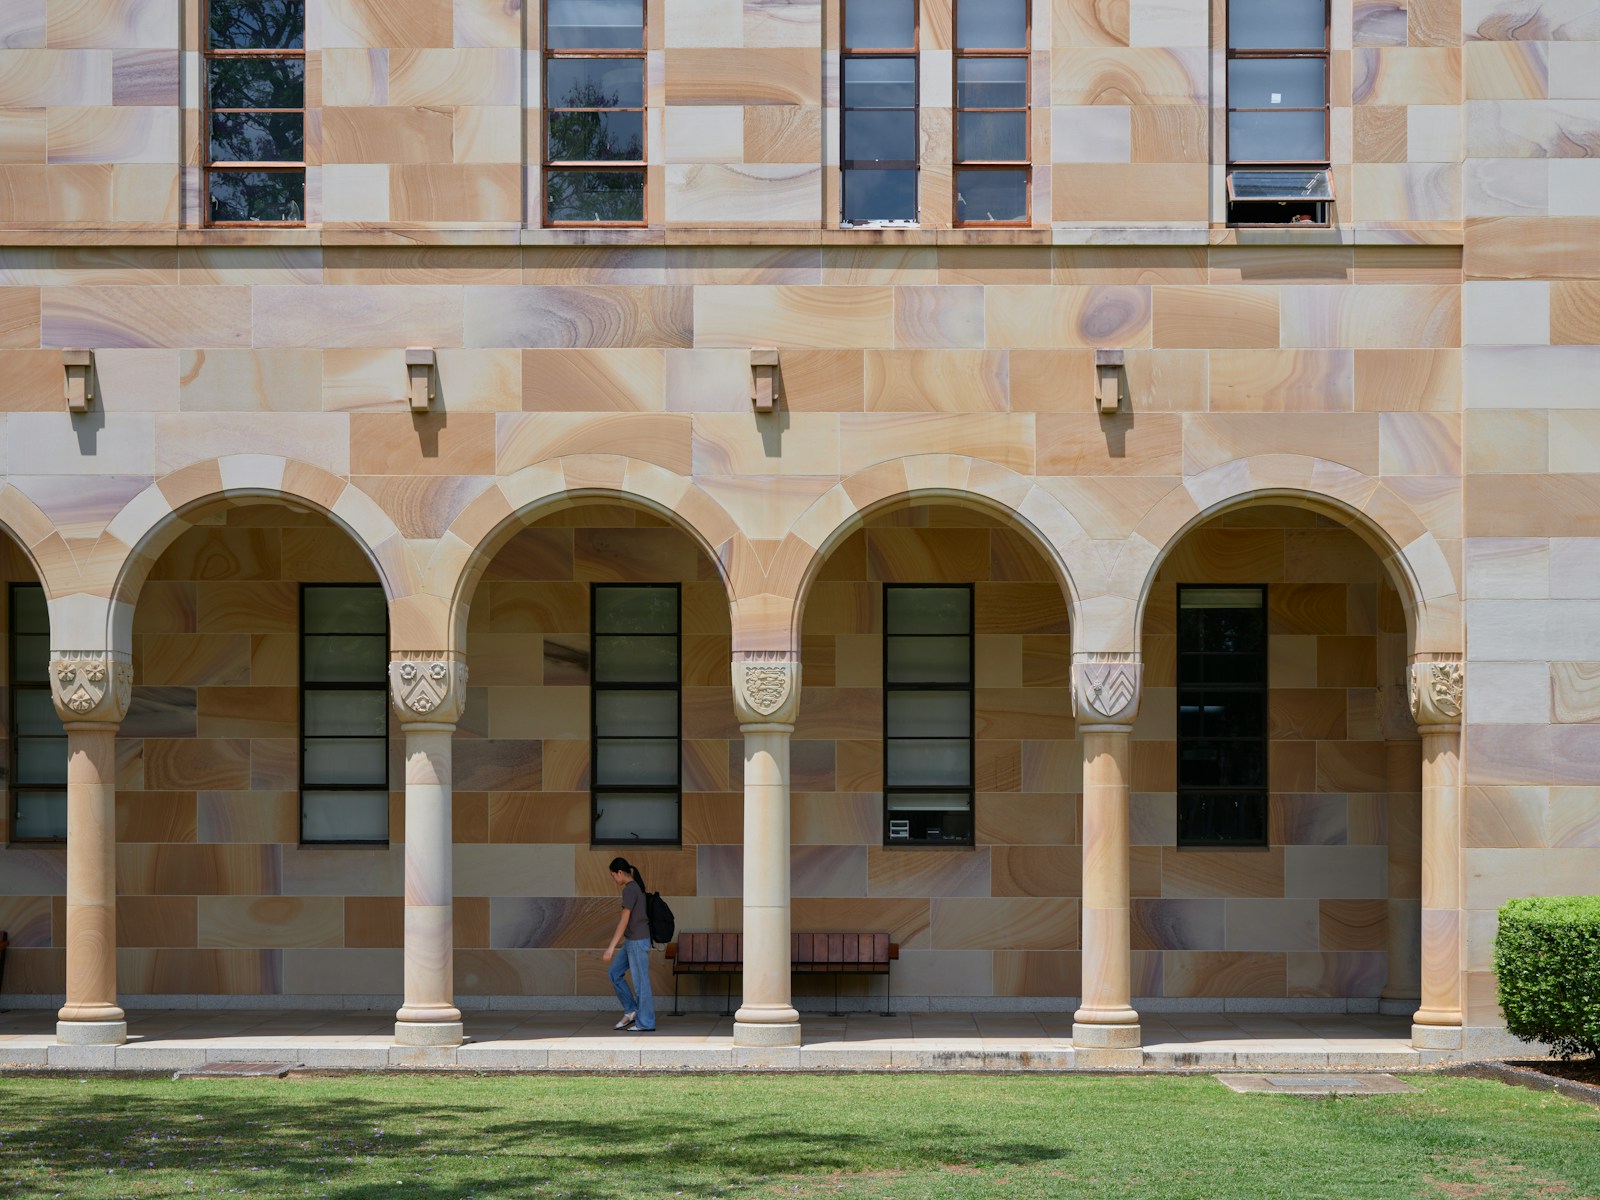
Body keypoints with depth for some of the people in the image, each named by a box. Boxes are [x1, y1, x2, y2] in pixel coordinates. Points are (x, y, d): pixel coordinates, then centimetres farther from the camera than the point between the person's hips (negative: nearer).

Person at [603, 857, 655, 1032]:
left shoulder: (630, 889, -16)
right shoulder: (636, 887, 12)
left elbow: (625, 920, -20)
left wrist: (612, 946, -20)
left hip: (637, 941, -10)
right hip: (633, 941, 10)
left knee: (640, 981, -2)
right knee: (614, 973, 14)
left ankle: (646, 1023, 4)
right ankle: (631, 1011, 17)